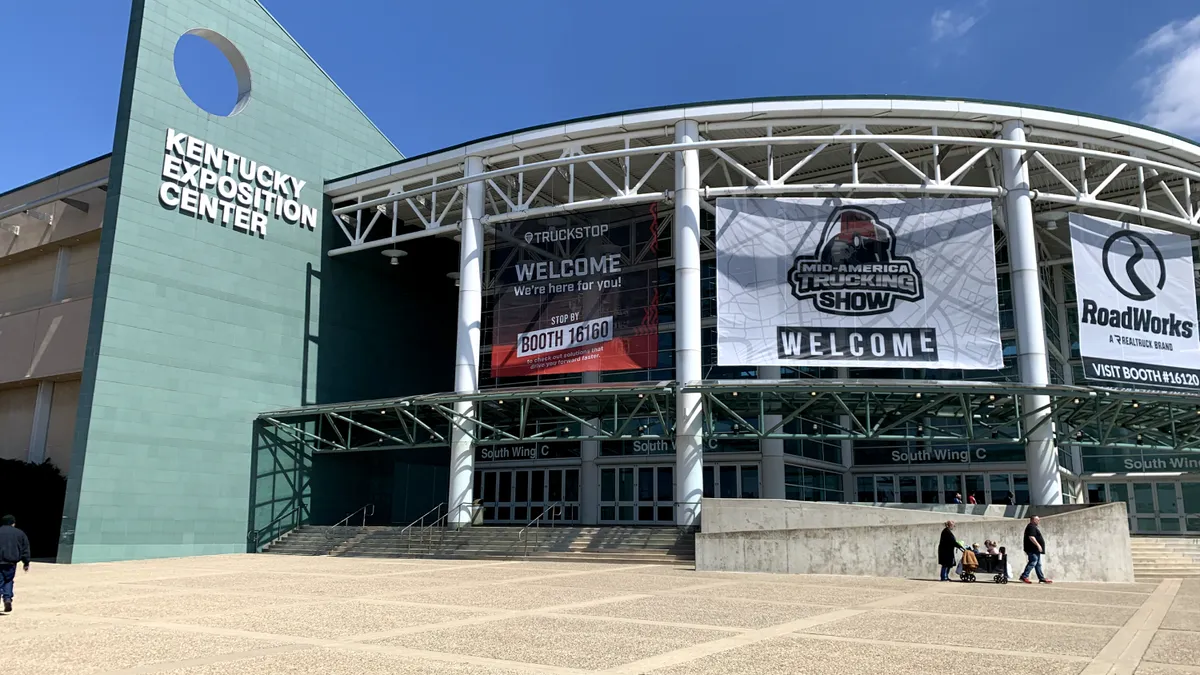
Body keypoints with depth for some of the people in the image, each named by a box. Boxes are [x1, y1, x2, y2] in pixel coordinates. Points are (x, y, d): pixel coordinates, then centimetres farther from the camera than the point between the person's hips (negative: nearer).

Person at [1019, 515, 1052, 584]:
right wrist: (1038, 545, -27)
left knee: (1038, 564, 12)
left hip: (1036, 550, 11)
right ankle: (1024, 576, -13)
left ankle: (1041, 578, 15)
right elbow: (1031, 537, -25)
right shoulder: (1031, 527, -14)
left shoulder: (1034, 527, 22)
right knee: (1032, 562, -13)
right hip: (1033, 550, -11)